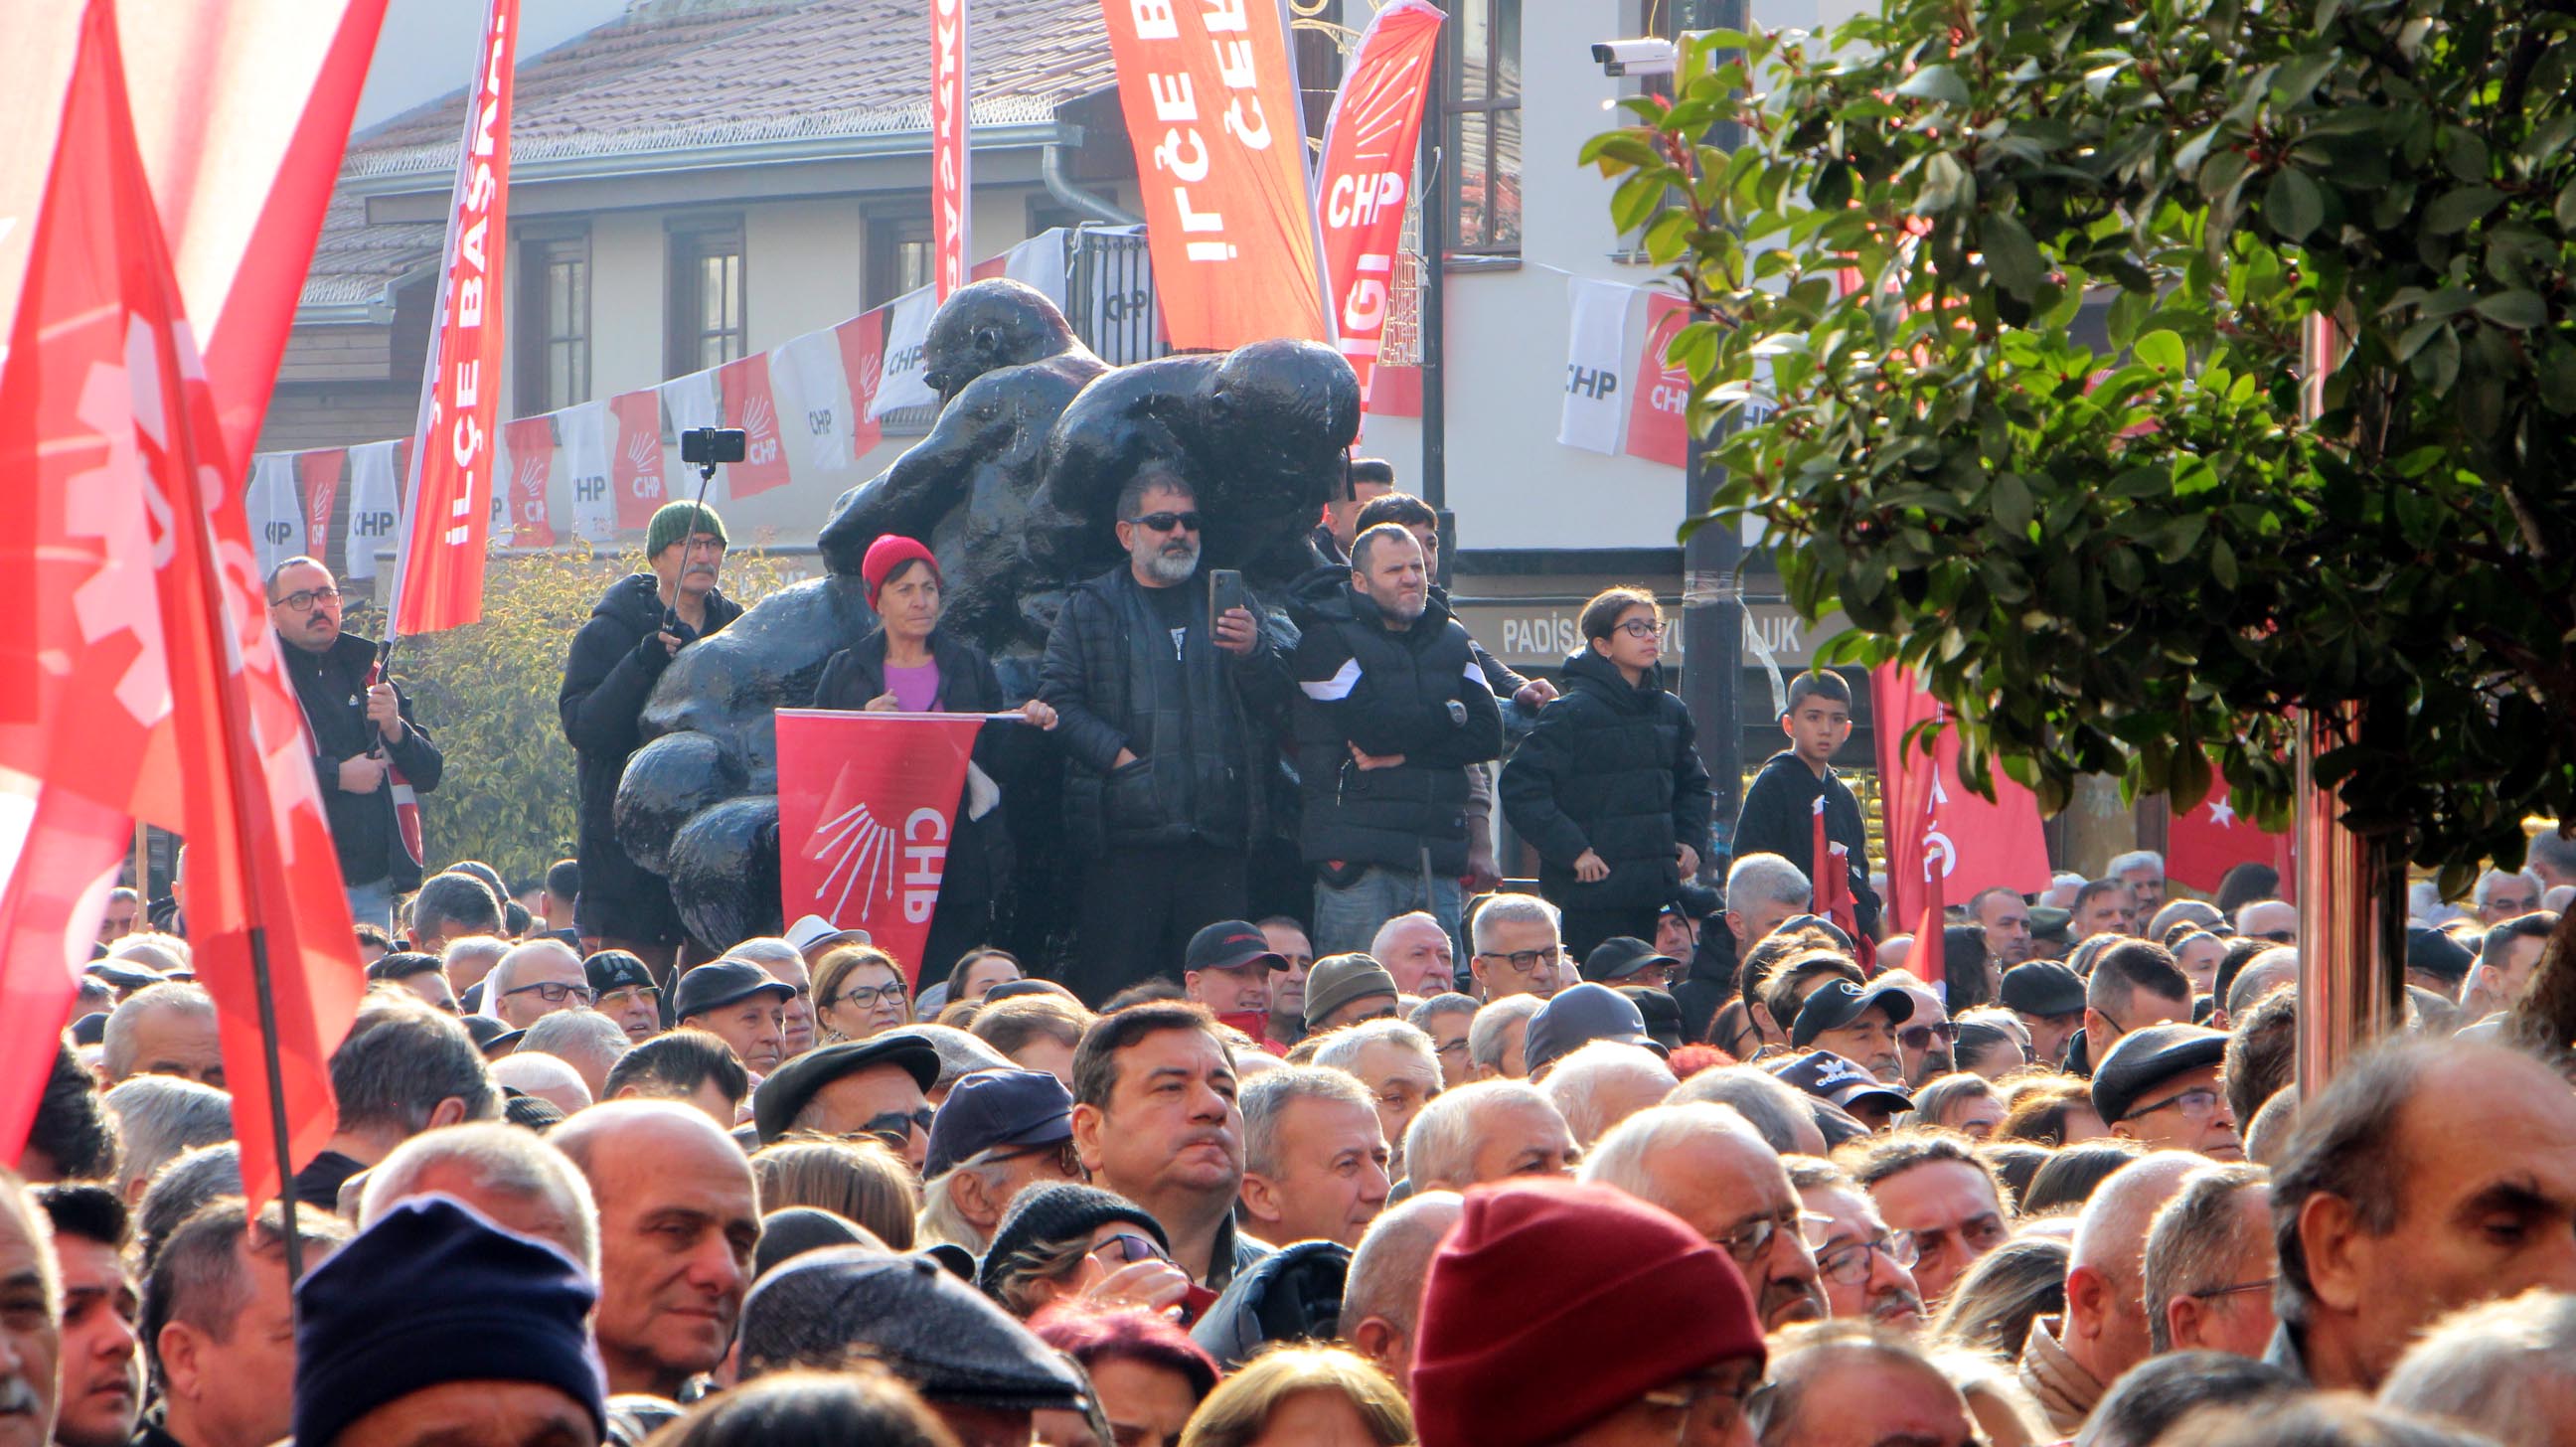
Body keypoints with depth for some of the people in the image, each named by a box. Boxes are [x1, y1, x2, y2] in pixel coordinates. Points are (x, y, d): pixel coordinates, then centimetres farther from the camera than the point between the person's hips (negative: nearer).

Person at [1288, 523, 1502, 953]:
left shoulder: (1450, 640, 17)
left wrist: (1406, 753, -10)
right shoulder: (1327, 639, -2)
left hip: (1436, 857, 5)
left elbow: (1487, 734, 5)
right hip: (1357, 857, -5)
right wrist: (1450, 714, 0)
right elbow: (1372, 728, -15)